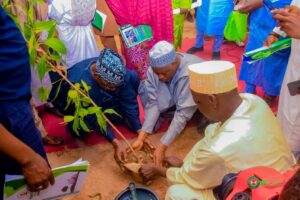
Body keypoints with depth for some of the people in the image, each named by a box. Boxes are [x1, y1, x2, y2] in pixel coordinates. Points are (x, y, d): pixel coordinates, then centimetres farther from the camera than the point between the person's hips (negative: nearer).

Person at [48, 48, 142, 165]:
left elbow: (129, 101, -23)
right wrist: (116, 144, -40)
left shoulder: (119, 72, -31)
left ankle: (126, 118, 0)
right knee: (80, 129, -36)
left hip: (101, 99, 4)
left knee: (133, 77, -20)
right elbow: (96, 119, -35)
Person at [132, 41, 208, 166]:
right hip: (175, 100, 4)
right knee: (145, 88, -18)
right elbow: (153, 103, -23)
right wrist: (141, 137, -32)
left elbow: (183, 113, -40)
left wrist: (162, 147, -41)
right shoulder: (154, 69, -25)